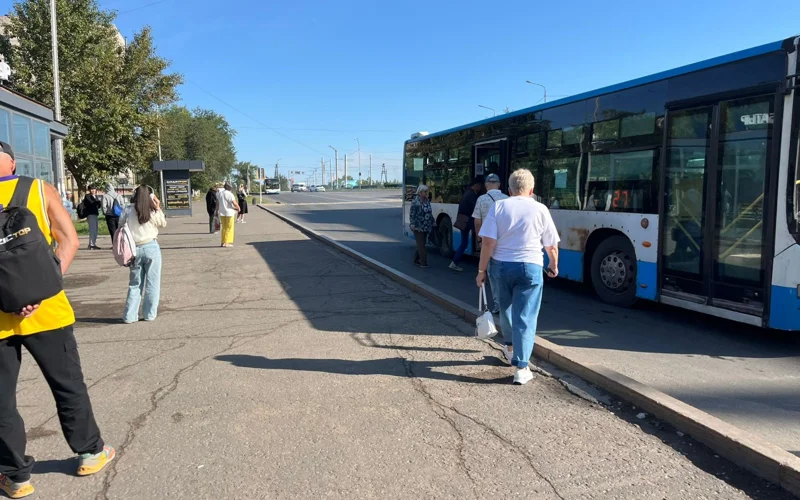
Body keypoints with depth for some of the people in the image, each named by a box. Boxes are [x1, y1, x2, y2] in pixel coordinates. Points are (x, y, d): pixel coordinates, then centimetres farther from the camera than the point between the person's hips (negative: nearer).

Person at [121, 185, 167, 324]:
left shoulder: (128, 211, -4)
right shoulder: (152, 212, -7)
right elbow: (163, 223, 9)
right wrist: (158, 207, 11)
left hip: (134, 249, 2)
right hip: (151, 247, -2)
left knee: (135, 283, 12)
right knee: (152, 282, 8)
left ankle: (130, 316, 11)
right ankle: (149, 314, 11)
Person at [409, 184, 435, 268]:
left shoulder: (427, 201, 11)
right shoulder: (415, 202, -9)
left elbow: (430, 213, 19)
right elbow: (412, 214, -12)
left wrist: (433, 222, 20)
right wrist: (412, 224, -21)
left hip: (426, 227, 7)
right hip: (418, 227, -7)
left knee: (421, 244, 10)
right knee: (421, 245, -6)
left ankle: (416, 259, 23)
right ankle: (423, 263, -4)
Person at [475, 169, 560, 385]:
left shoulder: (498, 207, -2)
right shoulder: (540, 209, -1)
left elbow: (488, 242, -8)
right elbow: (551, 246, 4)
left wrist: (482, 271, -2)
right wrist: (553, 266, 22)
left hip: (501, 265, 2)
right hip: (530, 267, -1)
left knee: (506, 309, 23)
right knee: (525, 317, 1)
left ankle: (510, 347, 44)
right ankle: (521, 368, -3)